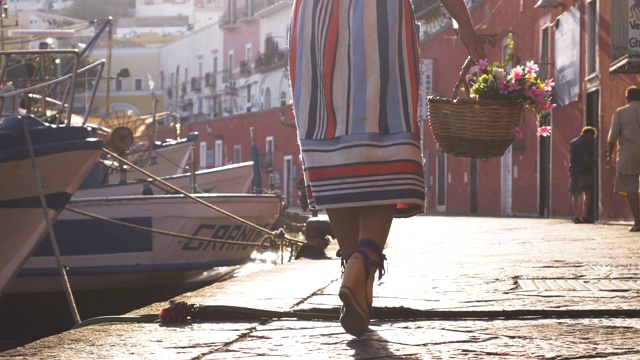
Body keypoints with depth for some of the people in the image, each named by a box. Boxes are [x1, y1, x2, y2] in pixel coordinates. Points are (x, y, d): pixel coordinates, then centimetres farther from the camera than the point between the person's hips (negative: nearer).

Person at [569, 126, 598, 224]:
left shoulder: (572, 142, 17)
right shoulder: (587, 142, -6)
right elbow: (587, 157, -17)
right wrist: (593, 163, 1)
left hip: (573, 170, 7)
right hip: (584, 170, -7)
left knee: (575, 194, 8)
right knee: (587, 193, -5)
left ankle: (576, 216, 6)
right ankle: (585, 216, -13)